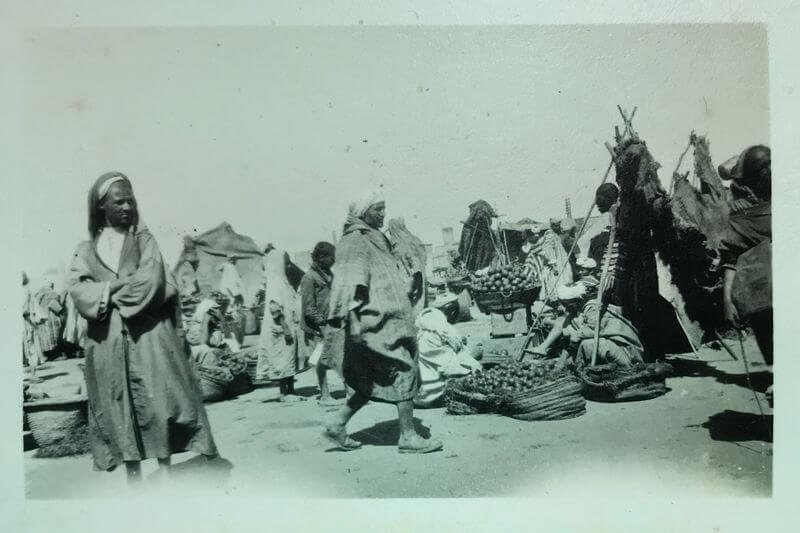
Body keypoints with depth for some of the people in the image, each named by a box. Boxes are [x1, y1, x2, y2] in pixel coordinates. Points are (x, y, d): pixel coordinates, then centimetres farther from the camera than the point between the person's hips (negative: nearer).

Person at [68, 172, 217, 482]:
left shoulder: (144, 238, 9)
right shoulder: (86, 249, 14)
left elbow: (151, 279, -6)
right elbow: (78, 289, -1)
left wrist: (110, 290, -5)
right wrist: (127, 285, -12)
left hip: (148, 332, -2)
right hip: (107, 339, 2)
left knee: (158, 398, -5)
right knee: (118, 405, 4)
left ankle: (165, 470, 3)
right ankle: (133, 474, 14)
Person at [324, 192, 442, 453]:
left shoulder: (376, 240, 21)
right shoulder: (354, 241, -10)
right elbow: (349, 281, -20)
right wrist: (352, 316, -27)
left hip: (388, 319, 10)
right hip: (377, 321, -10)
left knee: (374, 381, 11)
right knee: (404, 372, -6)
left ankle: (337, 424, 19)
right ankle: (408, 436, 4)